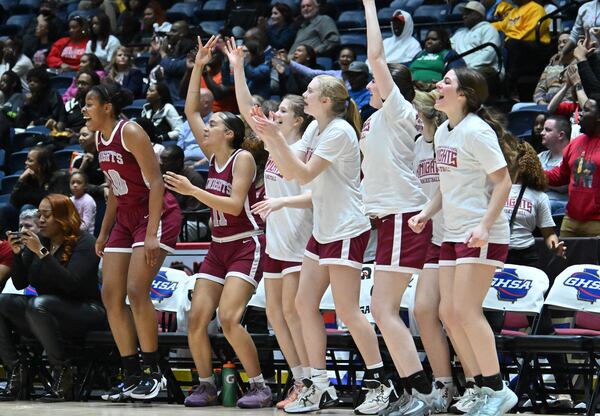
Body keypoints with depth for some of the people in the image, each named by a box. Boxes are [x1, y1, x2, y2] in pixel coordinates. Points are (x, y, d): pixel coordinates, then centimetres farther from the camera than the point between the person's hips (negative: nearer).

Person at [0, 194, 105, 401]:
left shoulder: (84, 243, -9)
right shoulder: (37, 240, 8)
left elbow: (71, 284, -23)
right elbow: (20, 283, 8)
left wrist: (41, 252, -26)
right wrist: (17, 253, -9)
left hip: (85, 312, -6)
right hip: (46, 312, 7)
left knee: (38, 305, -36)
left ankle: (62, 373, -25)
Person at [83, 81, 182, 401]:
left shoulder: (130, 132, -16)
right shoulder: (100, 138, 9)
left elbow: (155, 183, -19)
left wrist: (151, 234, -23)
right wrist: (104, 233, 17)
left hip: (157, 216, -9)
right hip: (125, 219, 9)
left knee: (136, 291, -18)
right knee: (110, 295, 2)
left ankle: (153, 372, -7)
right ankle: (132, 376, 7)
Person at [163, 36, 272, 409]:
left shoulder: (243, 158, -11)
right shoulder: (214, 156, 9)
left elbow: (234, 205, -21)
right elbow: (191, 111, 13)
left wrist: (191, 191, -21)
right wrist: (198, 67, 8)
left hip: (246, 246, -7)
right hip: (218, 248, 7)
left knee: (229, 318, -20)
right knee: (197, 319, -4)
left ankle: (260, 387, -12)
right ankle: (207, 385, 7)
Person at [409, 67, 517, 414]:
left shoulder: (477, 131, -14)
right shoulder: (442, 132, 13)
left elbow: (503, 181, -15)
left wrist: (485, 226, -23)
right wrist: (427, 213, 10)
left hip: (482, 236, -9)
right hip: (453, 234, 9)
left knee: (466, 310, -12)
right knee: (449, 312, 5)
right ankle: (481, 386, 15)